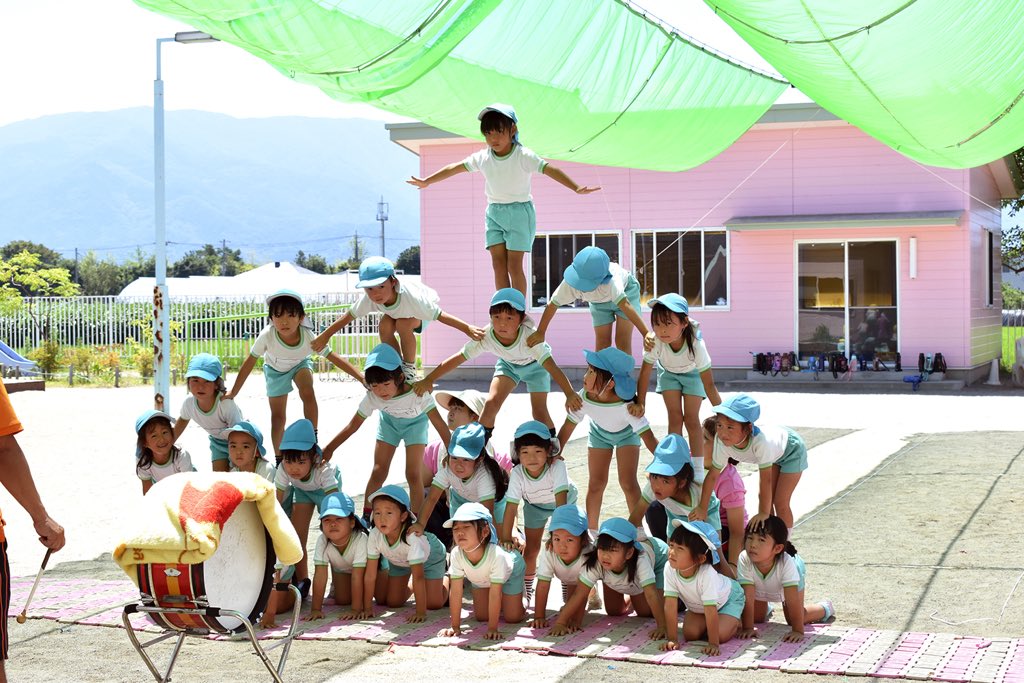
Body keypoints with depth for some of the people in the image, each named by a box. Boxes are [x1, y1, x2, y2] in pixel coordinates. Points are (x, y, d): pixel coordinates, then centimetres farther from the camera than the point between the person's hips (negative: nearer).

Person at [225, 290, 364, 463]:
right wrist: (233, 392, -20)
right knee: (278, 416, 1)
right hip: (275, 370, 1)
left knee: (308, 393, -30)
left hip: (300, 365, -1)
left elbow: (336, 359, -34)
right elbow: (249, 363, -26)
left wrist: (363, 378, -42)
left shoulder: (308, 337, -37)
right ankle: (279, 458, 19)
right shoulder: (267, 336, -39)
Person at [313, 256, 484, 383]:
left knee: (403, 324, -31)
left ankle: (409, 368, -11)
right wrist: (325, 336, -14)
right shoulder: (368, 299, -33)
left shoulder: (411, 296, -45)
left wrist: (467, 328, -49)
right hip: (397, 311, 4)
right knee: (385, 327, -23)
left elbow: (440, 315, -44)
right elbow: (349, 316, -19)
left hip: (423, 307, -4)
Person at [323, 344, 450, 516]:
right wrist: (328, 450, -16)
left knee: (413, 475, -10)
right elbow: (353, 426, -19)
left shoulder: (417, 393, -41)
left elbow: (439, 424, -39)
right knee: (378, 472, -1)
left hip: (415, 421, -2)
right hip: (389, 420, 2)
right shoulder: (372, 398, -31)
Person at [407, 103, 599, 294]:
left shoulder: (524, 156, -16)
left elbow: (549, 169, -25)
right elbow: (455, 168, 6)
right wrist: (426, 182, 10)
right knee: (498, 264, -1)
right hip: (494, 212, 4)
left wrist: (576, 188, -37)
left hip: (519, 212, -4)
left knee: (514, 265, -7)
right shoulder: (482, 157, -3)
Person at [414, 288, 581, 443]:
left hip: (535, 365, -3)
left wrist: (570, 394, -59)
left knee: (540, 411, -12)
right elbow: (458, 358, -32)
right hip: (508, 363, 3)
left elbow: (551, 366, -48)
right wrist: (428, 380, -37)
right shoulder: (485, 337, -35)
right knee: (491, 402, -14)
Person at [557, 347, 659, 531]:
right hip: (600, 433, 3)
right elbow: (568, 427, -20)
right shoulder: (584, 398, -35)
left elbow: (649, 438, -43)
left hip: (627, 433, -3)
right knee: (596, 483, 3)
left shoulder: (626, 406, -44)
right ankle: (591, 530, 17)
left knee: (628, 482, -9)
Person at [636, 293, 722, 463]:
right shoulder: (655, 342, -39)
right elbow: (645, 371, -23)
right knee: (675, 418, -3)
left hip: (692, 372, -2)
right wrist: (640, 403, -21)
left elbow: (709, 385, -37)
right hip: (668, 372, 2)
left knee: (691, 419, -5)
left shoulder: (696, 344, -42)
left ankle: (698, 471, 1)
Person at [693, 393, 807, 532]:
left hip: (792, 449, -5)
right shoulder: (722, 443, -30)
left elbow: (766, 480, -39)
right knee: (764, 497, 6)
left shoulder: (759, 441, -46)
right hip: (775, 454, 5)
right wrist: (702, 509, -17)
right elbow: (713, 475, -20)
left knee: (780, 502, -5)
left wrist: (764, 513, -34)